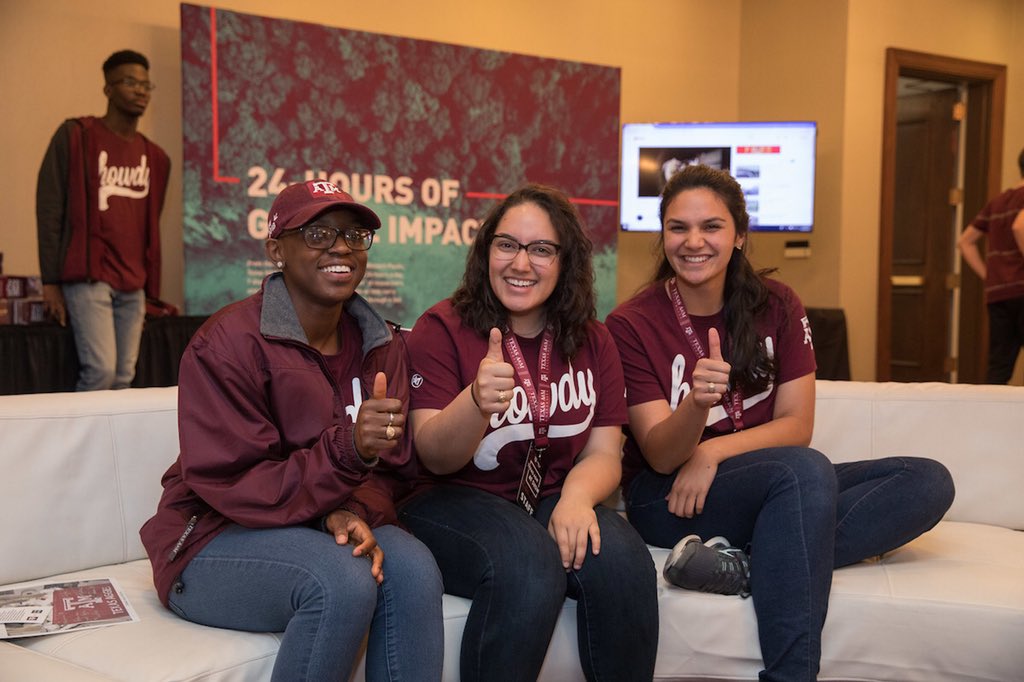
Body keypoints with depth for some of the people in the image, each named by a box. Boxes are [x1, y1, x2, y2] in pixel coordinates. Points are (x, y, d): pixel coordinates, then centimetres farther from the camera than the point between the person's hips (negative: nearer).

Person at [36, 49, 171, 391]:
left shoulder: (155, 158, 16)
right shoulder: (75, 136, -1)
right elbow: (49, 209, -4)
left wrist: (151, 291, 14)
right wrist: (51, 282, -8)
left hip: (133, 286, 5)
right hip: (88, 279, -5)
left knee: (124, 379, 1)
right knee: (101, 371, -15)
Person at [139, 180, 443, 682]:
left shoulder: (381, 346, 2)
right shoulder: (227, 343, -16)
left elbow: (386, 469, 3)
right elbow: (233, 488, -20)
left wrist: (354, 512, -21)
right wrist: (348, 448, -34)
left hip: (322, 527, 5)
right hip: (216, 539, -5)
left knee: (414, 569, -25)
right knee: (343, 580, -32)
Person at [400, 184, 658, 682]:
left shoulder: (591, 342, 7)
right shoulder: (442, 329, -5)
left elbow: (603, 453, 4)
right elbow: (435, 458, -12)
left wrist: (576, 498, -20)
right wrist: (476, 402, -34)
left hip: (552, 504, 4)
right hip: (454, 500, -3)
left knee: (624, 563, -26)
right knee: (528, 567, -33)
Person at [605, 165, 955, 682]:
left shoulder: (776, 306, 2)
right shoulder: (631, 325, -8)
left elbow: (797, 424, -2)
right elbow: (661, 455, -13)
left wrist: (713, 452, -19)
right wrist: (697, 402, -35)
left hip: (774, 486, 5)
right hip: (664, 498, -5)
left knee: (929, 481, -17)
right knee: (806, 469, -34)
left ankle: (742, 564, -30)